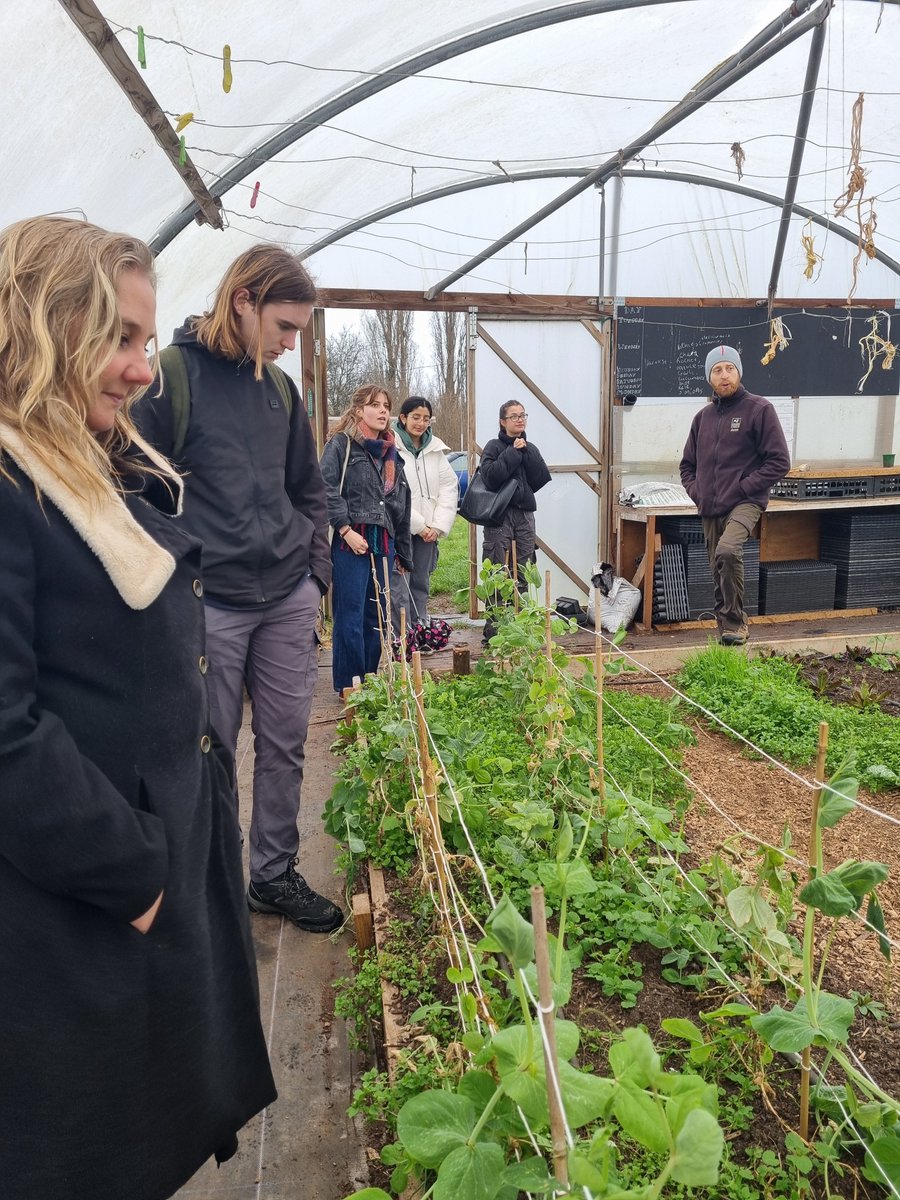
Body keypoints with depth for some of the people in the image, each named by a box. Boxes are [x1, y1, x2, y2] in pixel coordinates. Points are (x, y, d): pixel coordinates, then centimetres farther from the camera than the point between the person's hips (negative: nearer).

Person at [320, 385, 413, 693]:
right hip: (351, 542, -6)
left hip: (384, 544, 7)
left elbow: (401, 506, 21)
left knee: (377, 616, 10)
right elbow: (327, 489, -12)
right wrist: (346, 530, -17)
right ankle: (348, 686, 6)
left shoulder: (391, 453, 19)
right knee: (350, 616, -4)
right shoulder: (341, 444, -1)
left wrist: (403, 553, 20)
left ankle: (370, 679, 22)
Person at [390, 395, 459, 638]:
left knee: (421, 584, 12)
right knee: (400, 587, -6)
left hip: (428, 530, 5)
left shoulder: (435, 449, 10)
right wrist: (417, 525, -10)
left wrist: (438, 525, -4)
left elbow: (449, 488, 8)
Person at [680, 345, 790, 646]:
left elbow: (779, 461, -6)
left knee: (727, 551, -30)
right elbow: (688, 464, 23)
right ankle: (731, 627, 23)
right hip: (709, 509, 6)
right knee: (718, 569, 8)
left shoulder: (759, 409, -3)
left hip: (744, 503, -6)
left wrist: (743, 488, -13)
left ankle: (733, 623, -16)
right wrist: (696, 492, 6)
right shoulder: (703, 416, 14)